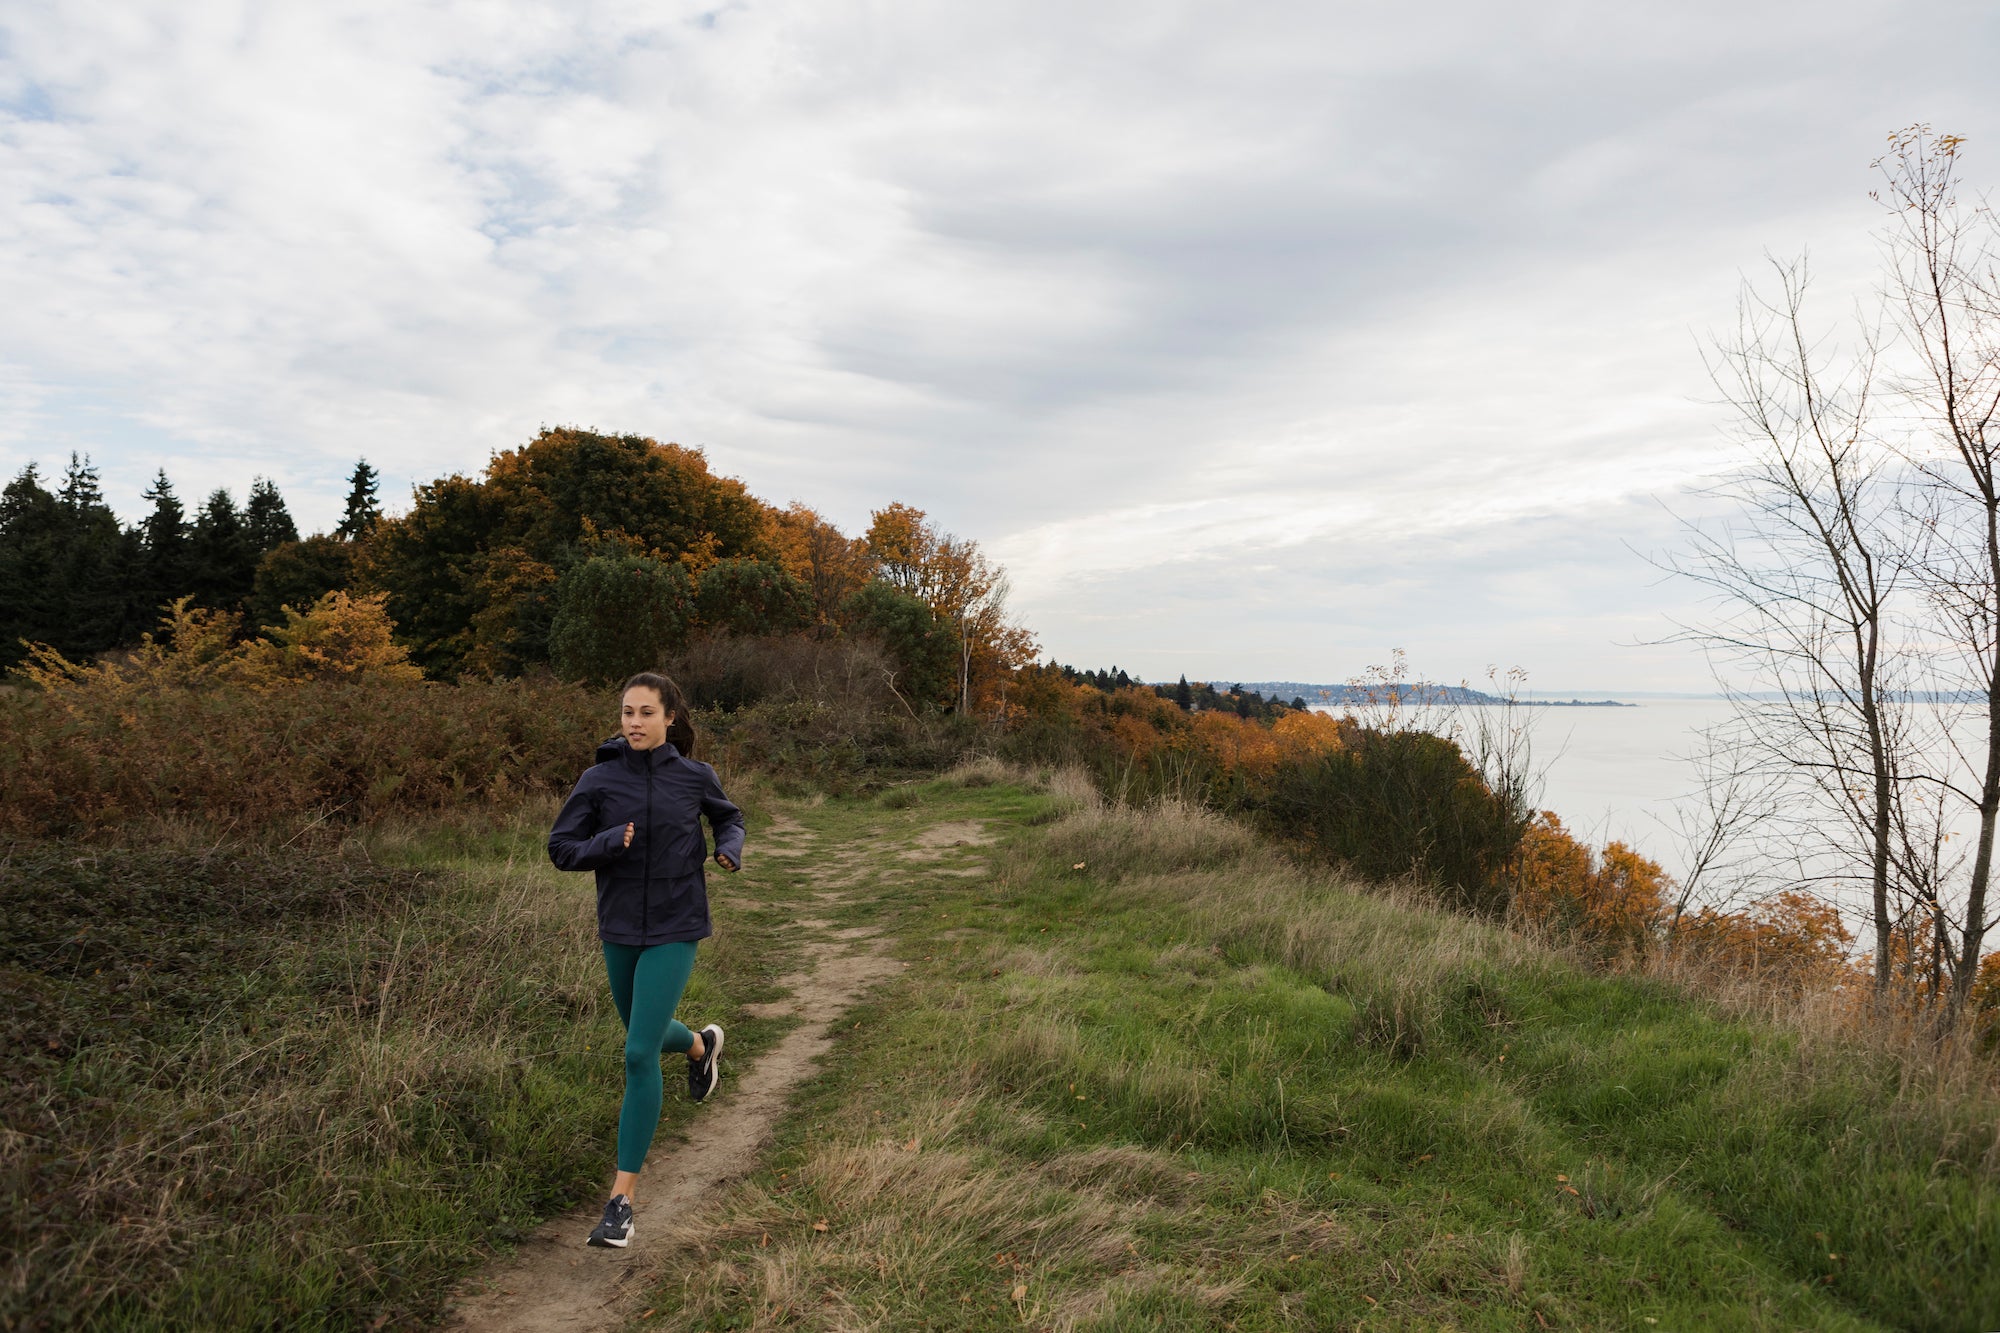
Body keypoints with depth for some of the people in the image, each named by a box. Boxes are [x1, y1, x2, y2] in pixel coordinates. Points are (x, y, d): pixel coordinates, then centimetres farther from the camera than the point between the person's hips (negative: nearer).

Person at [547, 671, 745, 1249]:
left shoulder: (695, 776, -6)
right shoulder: (599, 780, -6)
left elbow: (728, 817, 13)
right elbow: (561, 848, -3)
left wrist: (730, 849, -9)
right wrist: (609, 842, -22)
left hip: (674, 932, -3)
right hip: (620, 929, 3)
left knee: (640, 1055, -10)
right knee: (646, 1036, 22)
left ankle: (623, 1195, 0)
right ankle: (702, 1043, 59)